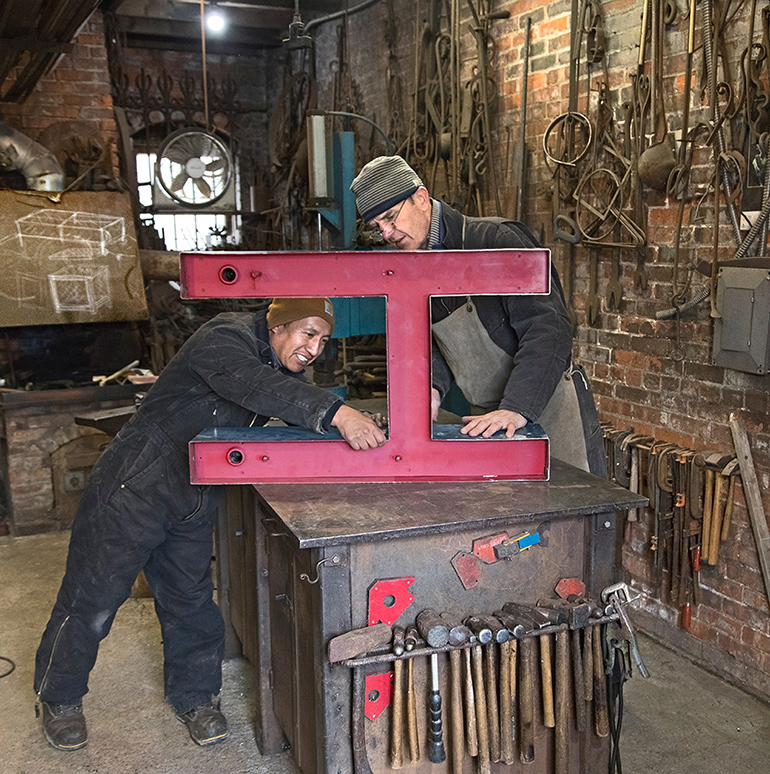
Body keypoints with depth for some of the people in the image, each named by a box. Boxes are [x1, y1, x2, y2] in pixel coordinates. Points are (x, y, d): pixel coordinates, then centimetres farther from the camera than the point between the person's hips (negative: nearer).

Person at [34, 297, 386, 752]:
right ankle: (59, 698, 26)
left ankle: (195, 696, 32)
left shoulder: (283, 367, 6)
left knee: (190, 600, 13)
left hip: (193, 502, 7)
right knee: (94, 596, 5)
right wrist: (336, 413, -51)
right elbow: (256, 386, -41)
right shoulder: (226, 339, -23)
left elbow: (307, 408, 2)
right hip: (137, 486, -7)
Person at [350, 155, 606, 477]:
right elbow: (430, 342, 14)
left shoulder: (497, 240, -18)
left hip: (549, 405, -6)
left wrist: (516, 408, -35)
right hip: (488, 418, 7)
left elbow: (548, 328, -26)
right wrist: (431, 388, -9)